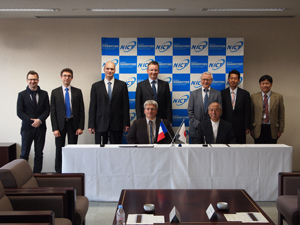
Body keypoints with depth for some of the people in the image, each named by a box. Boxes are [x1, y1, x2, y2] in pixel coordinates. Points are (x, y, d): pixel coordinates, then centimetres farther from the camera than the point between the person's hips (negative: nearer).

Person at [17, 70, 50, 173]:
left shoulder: (44, 94, 9)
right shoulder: (22, 95, 4)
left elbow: (47, 109, 5)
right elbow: (19, 112, -1)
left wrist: (39, 120, -11)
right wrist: (31, 121, -12)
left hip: (40, 127, 2)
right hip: (27, 127, -2)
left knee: (39, 154, 5)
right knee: (24, 154, 0)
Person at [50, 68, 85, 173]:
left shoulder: (78, 92, 6)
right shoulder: (55, 92, 4)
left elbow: (81, 110, 5)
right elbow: (53, 112, 1)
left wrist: (80, 127, -3)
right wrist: (55, 128, -7)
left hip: (73, 124, 0)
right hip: (60, 125, 0)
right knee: (59, 150, 4)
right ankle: (58, 172, 13)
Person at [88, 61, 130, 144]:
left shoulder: (122, 85, 6)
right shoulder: (96, 86, 7)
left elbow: (126, 105, 4)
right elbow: (92, 107, 5)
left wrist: (126, 123, 0)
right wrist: (91, 125, -1)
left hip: (117, 124, 0)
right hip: (100, 124, 0)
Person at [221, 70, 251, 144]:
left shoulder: (245, 94, 6)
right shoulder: (222, 93, 5)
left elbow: (247, 112, 4)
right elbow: (220, 111, 4)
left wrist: (247, 127, -1)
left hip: (240, 129, 1)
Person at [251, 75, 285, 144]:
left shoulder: (278, 97, 4)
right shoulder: (254, 97, 4)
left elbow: (281, 115, 5)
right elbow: (251, 114, 6)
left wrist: (280, 130, 2)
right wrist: (251, 129, 4)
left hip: (272, 129, 0)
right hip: (258, 129, 0)